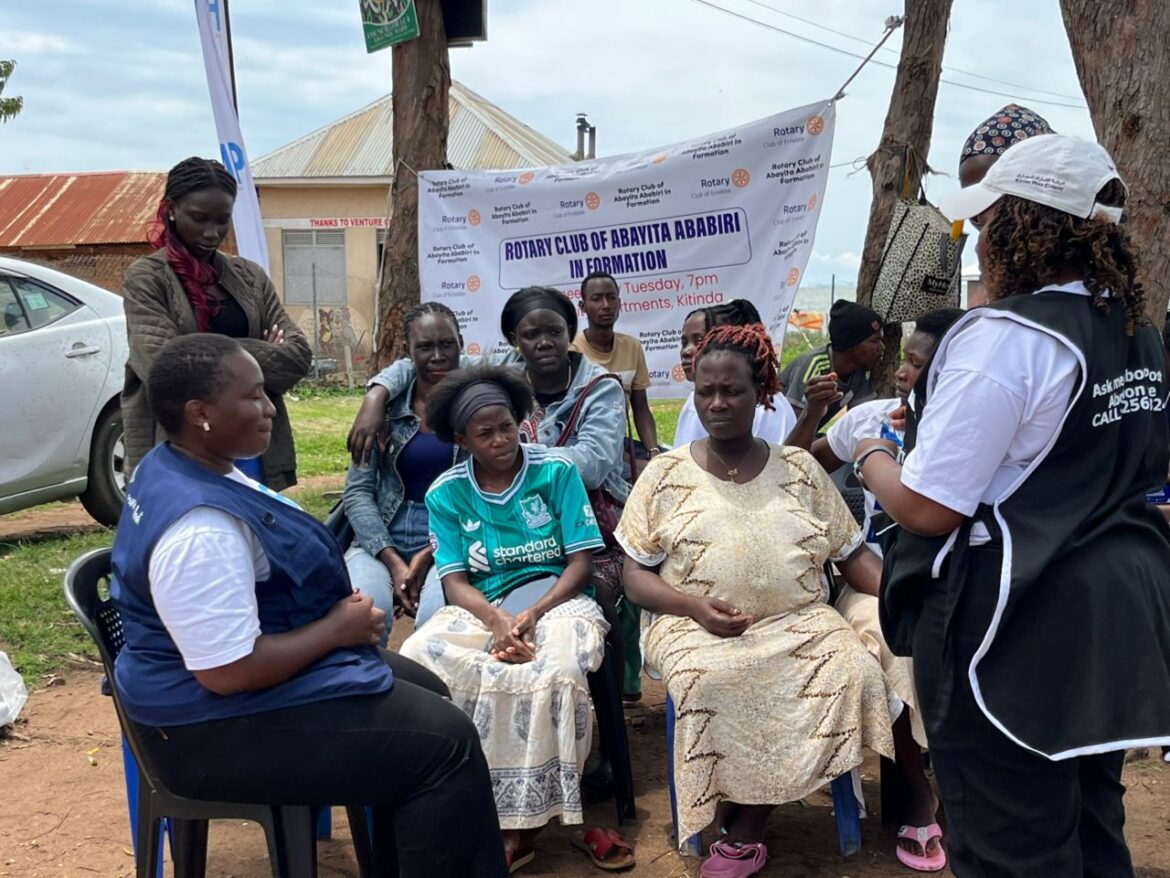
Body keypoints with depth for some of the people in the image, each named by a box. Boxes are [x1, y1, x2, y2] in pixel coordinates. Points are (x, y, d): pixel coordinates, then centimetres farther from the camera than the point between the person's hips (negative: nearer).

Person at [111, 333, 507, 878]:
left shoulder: (179, 467, 3)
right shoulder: (200, 528, -30)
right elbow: (230, 671, -32)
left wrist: (336, 611, 3)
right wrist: (338, 627, -18)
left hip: (243, 672, 11)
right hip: (222, 721, -11)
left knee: (424, 693, 18)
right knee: (444, 741, -9)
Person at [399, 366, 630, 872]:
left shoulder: (556, 472, 1)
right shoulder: (446, 494, 5)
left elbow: (582, 562, -2)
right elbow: (455, 582, -1)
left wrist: (534, 614, -19)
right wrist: (498, 620, -22)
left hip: (556, 599, -1)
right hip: (484, 609, 2)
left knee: (558, 659, -37)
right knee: (417, 657, -30)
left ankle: (520, 817, -19)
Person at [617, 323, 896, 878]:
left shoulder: (800, 469, 11)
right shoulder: (665, 474, 6)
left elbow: (852, 555, 10)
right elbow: (636, 575, 4)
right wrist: (695, 606, -15)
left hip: (798, 620, 2)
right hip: (696, 624, -2)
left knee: (853, 669, -26)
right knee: (709, 680, -34)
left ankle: (742, 832, -15)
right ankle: (743, 828, -10)